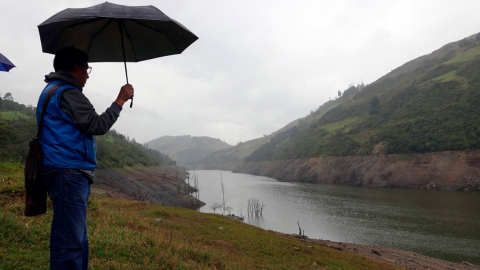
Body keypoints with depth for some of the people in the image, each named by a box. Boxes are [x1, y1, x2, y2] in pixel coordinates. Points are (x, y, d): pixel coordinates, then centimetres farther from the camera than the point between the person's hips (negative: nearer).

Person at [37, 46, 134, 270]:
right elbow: (97, 125, -15)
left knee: (77, 236, 16)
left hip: (69, 173, 11)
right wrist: (120, 100, -7)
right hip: (69, 171, -11)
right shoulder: (67, 93, -12)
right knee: (69, 239, -8)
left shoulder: (52, 90, 22)